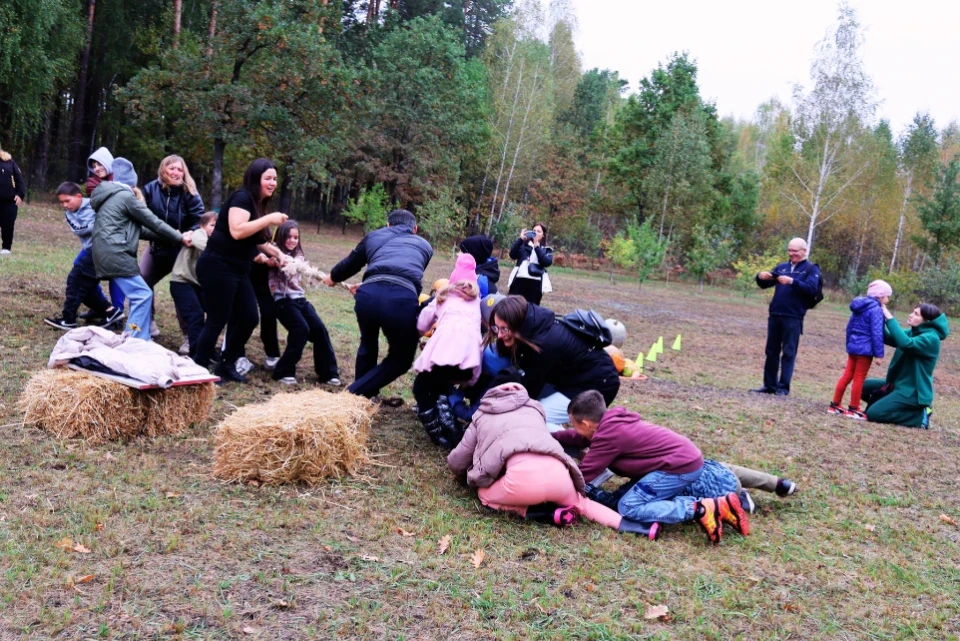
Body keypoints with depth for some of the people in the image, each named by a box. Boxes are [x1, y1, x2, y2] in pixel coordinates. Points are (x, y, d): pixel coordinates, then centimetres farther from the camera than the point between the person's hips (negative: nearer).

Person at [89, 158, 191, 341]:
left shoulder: (112, 196, 24)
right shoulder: (126, 196, -6)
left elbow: (139, 229, 21)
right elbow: (153, 222, -3)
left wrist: (171, 237, 17)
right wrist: (180, 237, 6)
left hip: (107, 252, 10)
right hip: (114, 253, -10)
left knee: (138, 294, 13)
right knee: (142, 295, -13)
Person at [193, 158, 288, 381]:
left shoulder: (258, 204, 15)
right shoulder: (242, 197, -13)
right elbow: (237, 231, -27)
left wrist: (275, 252, 15)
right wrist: (269, 219, -24)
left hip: (238, 271, 10)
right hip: (218, 267, -10)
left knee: (249, 318, 8)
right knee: (217, 321, -5)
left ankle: (227, 365, 22)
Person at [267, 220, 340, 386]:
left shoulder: (298, 256, 14)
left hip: (300, 298, 5)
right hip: (283, 300, -5)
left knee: (320, 329, -9)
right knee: (302, 329, -23)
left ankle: (328, 372, 1)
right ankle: (284, 371, -11)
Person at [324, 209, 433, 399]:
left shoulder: (374, 236, 31)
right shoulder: (424, 246, 33)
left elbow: (350, 263, 42)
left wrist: (333, 277, 65)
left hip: (369, 295, 2)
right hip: (403, 299, -2)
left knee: (367, 343, 33)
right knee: (401, 358, 20)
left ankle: (363, 394, 41)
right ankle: (355, 393, 11)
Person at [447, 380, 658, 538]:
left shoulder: (482, 416, 28)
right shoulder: (532, 408, 36)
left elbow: (456, 462, 31)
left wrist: (470, 474, 54)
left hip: (522, 475, -4)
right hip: (557, 471, 4)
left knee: (484, 494, 24)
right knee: (577, 501, 32)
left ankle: (539, 513, 0)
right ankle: (628, 526, 7)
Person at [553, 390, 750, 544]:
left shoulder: (608, 436, -16)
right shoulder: (611, 422, 10)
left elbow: (583, 474, -12)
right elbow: (580, 438, 25)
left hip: (680, 466, -10)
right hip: (687, 457, 10)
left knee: (628, 507, -13)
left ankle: (702, 509, -22)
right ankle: (721, 503, 9)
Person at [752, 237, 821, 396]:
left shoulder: (811, 269, 2)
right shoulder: (782, 267, 17)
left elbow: (811, 288, -14)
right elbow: (765, 285, 18)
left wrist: (792, 281, -26)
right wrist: (761, 277, -5)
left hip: (793, 318, -5)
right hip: (775, 315, 5)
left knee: (788, 353, -2)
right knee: (771, 351, 9)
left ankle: (783, 387, 1)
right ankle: (769, 385, 16)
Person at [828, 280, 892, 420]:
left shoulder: (858, 306, 12)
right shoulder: (876, 309, -15)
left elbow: (849, 327, 18)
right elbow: (877, 333, -19)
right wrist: (879, 353, -16)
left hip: (853, 347, 8)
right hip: (865, 349, -8)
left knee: (847, 375, 13)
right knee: (859, 378, 0)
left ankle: (835, 405, 16)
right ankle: (853, 409, 6)